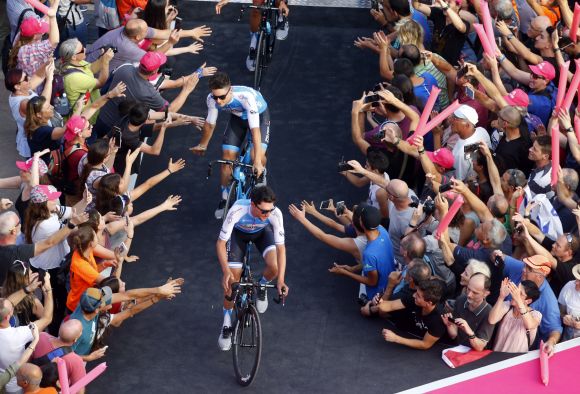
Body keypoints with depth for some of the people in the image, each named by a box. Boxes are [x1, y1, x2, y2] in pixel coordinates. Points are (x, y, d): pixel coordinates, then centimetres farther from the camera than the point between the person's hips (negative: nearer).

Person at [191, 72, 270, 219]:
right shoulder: (212, 99, -28)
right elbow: (210, 124, -8)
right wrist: (202, 146, 7)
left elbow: (255, 129, -42)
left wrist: (258, 161, -43)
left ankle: (260, 174, 14)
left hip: (259, 115, -4)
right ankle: (225, 198, 11)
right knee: (228, 156, -7)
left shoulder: (246, 97, -43)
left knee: (257, 156, -23)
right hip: (238, 117, 4)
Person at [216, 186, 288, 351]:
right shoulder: (238, 211, -42)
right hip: (239, 232, -1)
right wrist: (226, 272, -44)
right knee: (232, 282, -7)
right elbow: (221, 243, -33)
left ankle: (262, 287, 12)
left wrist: (281, 280, -38)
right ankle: (227, 325, 16)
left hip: (262, 232, 1)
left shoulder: (275, 214, -38)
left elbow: (281, 247, -31)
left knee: (274, 267, -26)